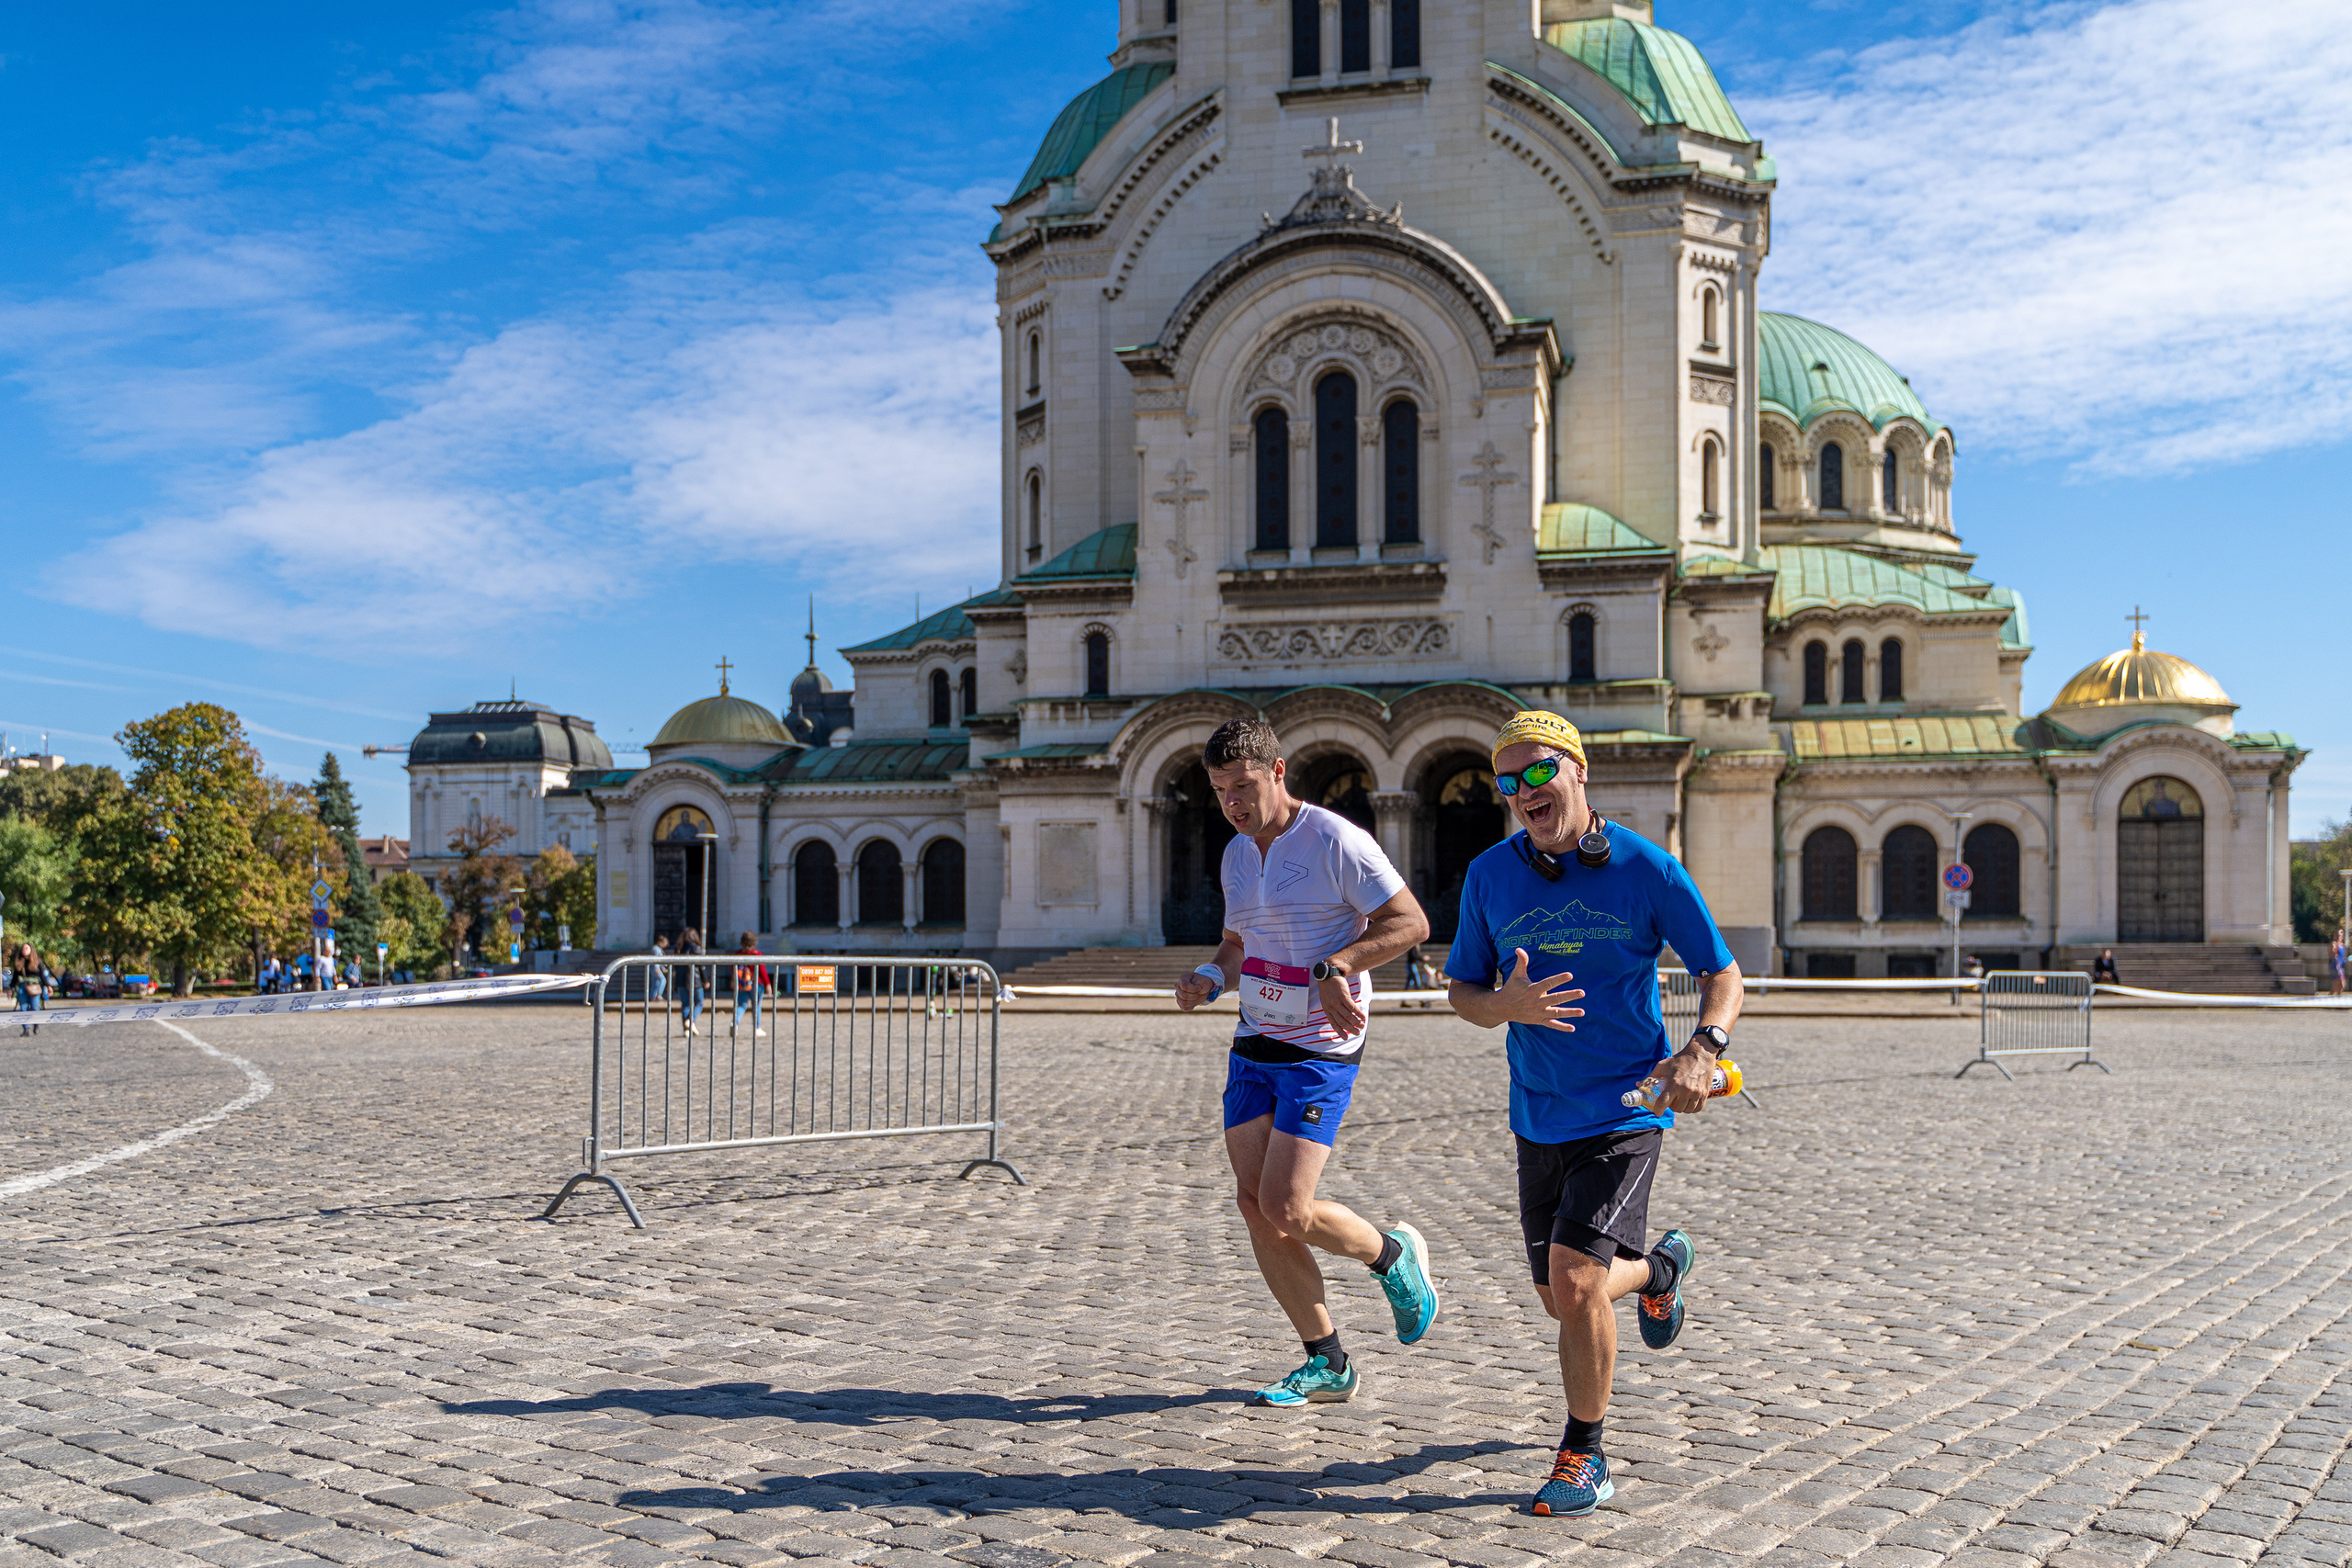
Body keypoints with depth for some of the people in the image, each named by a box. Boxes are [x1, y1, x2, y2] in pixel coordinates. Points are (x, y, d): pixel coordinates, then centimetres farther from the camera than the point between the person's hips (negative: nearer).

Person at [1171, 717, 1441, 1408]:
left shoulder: (1335, 840, -12)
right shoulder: (1236, 856, 11)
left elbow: (1410, 922, -12)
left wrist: (1334, 968, -22)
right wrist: (1207, 978, 2)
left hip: (1322, 1049, -7)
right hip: (1255, 1043, 8)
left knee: (1285, 1208, -13)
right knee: (1253, 1205, 2)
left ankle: (1393, 1256, 18)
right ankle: (1328, 1364, 15)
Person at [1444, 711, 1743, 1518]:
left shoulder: (1645, 868, -10)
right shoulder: (1489, 876, -2)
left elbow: (1723, 973, -2)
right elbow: (1462, 989, 6)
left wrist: (1702, 1048, -21)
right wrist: (1508, 1006, -18)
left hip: (1626, 1110, -4)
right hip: (1538, 1114, 4)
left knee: (1575, 1283, -15)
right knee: (1562, 1298, 14)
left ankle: (1583, 1455, 8)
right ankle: (1659, 1266, 49)